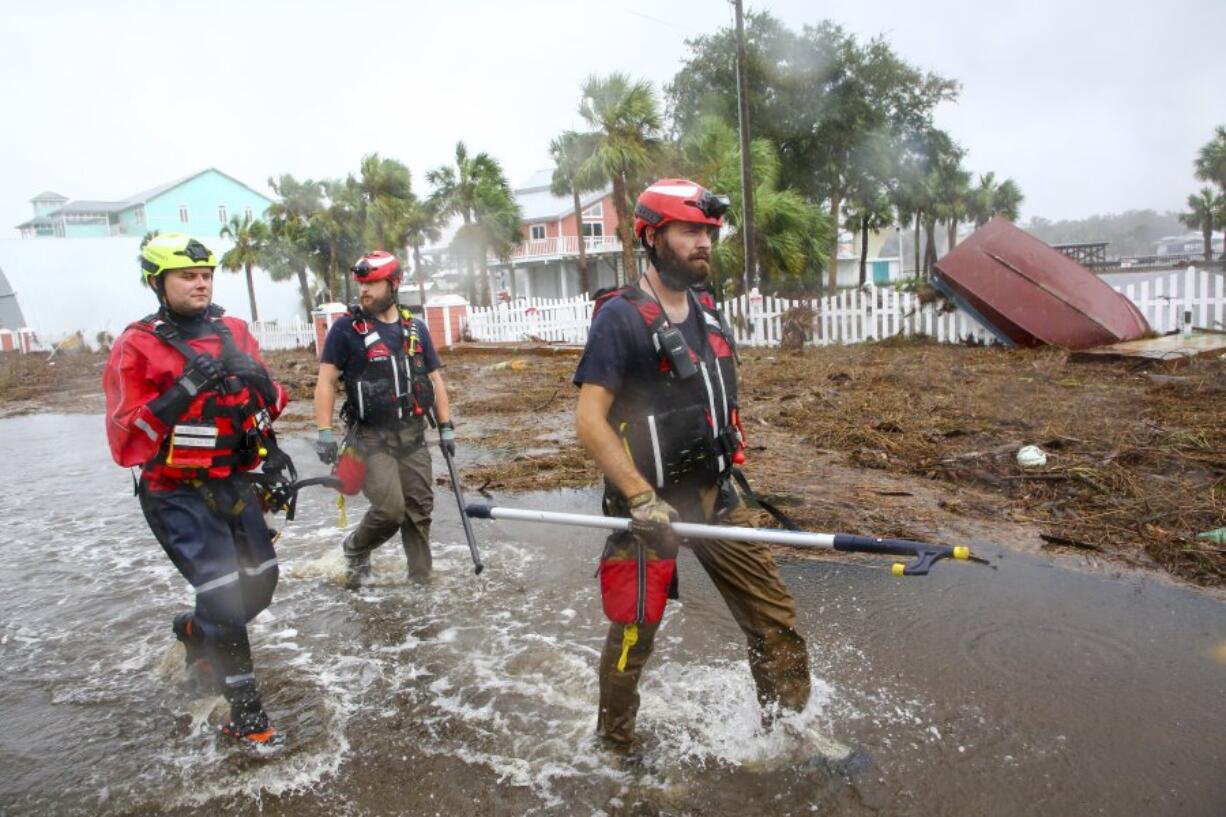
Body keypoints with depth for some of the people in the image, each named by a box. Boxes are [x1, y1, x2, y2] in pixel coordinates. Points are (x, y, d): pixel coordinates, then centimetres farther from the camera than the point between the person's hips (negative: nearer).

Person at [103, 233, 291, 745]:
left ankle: (195, 633, 43)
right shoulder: (137, 348, -11)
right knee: (222, 594, -10)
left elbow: (265, 402, 18)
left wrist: (262, 385, -3)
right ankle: (244, 710, 7)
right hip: (178, 494, -6)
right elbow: (125, 443, -17)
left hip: (235, 484, 6)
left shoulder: (233, 332, 5)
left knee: (261, 582, 12)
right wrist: (184, 390, -26)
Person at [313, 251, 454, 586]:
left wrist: (446, 426, 8)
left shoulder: (415, 329, 9)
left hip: (413, 435, 4)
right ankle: (355, 549, 17)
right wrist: (325, 432, -13)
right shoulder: (346, 328, -3)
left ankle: (420, 578, 19)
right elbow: (326, 381, -4)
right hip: (372, 438, -4)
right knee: (390, 508, -13)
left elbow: (434, 379, 13)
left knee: (419, 510, 5)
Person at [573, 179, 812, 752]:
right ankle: (613, 747, 32)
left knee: (776, 621, 9)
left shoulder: (707, 312, 11)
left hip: (714, 496, 7)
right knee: (634, 635, 9)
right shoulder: (621, 316, -13)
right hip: (650, 504, -7)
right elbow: (589, 421, -18)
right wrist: (641, 498, -25)